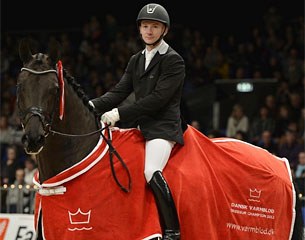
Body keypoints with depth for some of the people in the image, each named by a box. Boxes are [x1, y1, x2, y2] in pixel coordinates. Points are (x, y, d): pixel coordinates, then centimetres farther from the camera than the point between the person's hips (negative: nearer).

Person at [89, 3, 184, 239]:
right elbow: (120, 91, 10)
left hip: (164, 126, -9)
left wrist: (119, 113, -20)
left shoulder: (173, 60, -7)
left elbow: (158, 98, -16)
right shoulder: (136, 60, 17)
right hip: (142, 126, 9)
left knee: (152, 171, -30)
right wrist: (93, 106, -9)